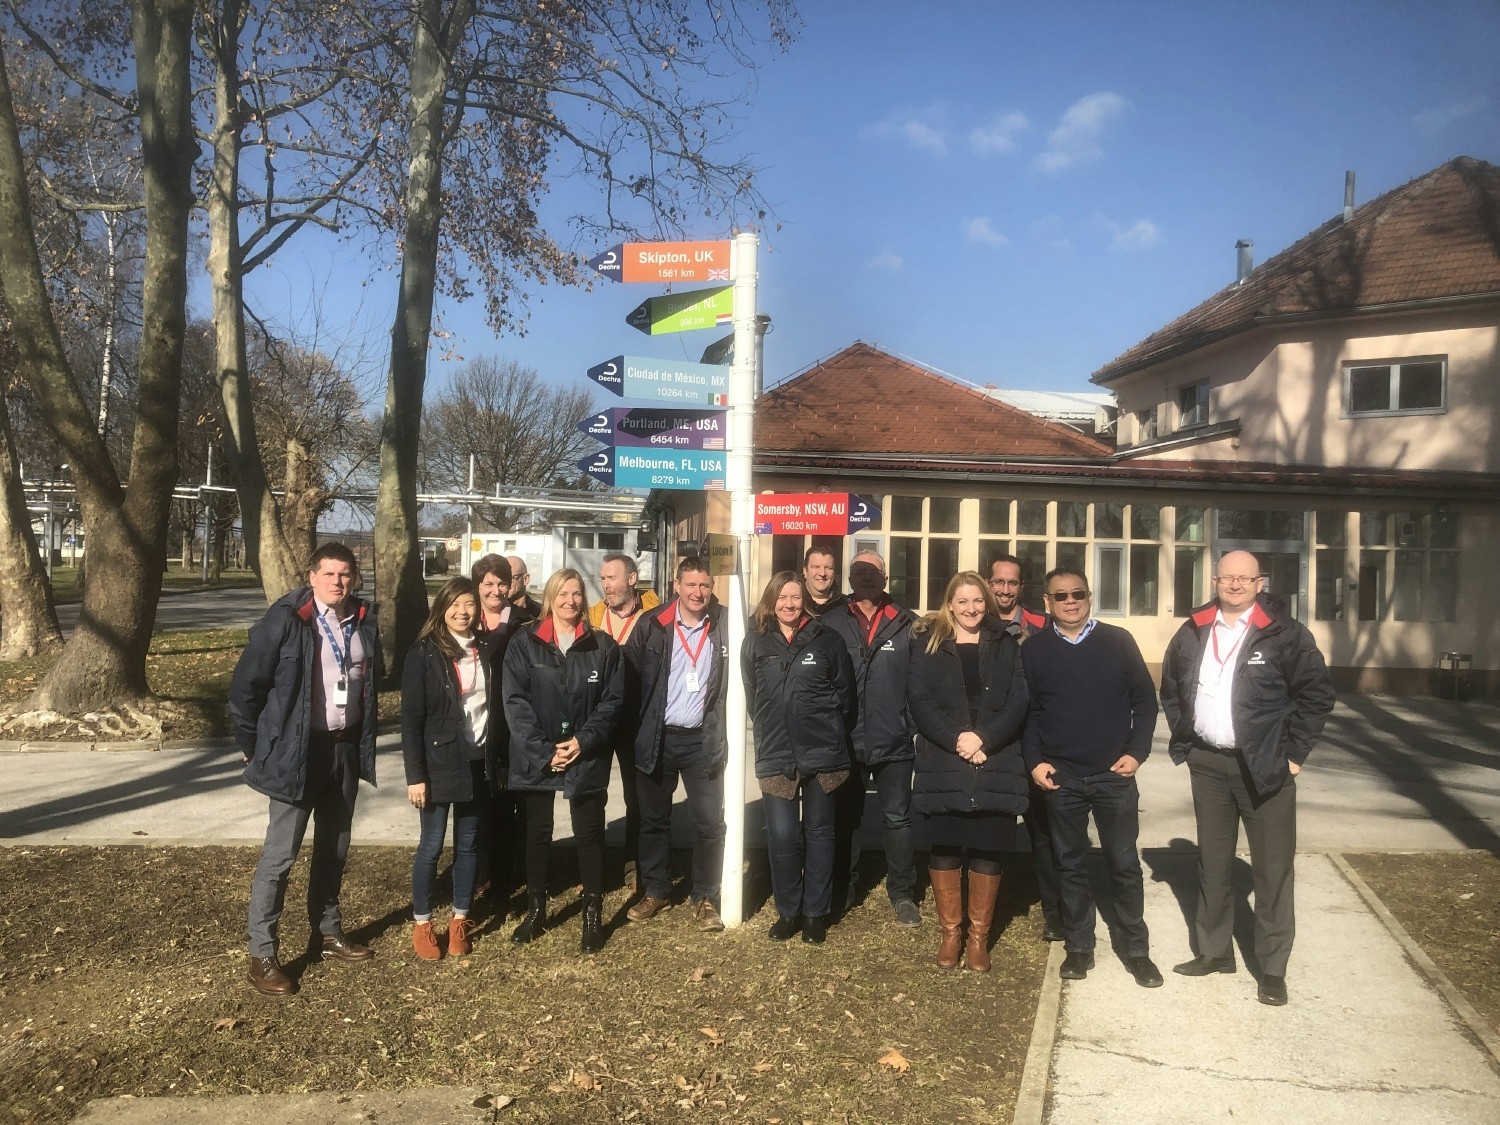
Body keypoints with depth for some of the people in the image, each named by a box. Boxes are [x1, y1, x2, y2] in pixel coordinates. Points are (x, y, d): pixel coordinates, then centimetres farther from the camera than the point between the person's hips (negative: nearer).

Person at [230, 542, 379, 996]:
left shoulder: (363, 622, 3)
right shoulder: (285, 620, -14)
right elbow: (246, 683, -10)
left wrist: (365, 744, 12)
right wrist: (252, 746, -6)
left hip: (346, 748, 6)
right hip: (296, 752, -5)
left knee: (334, 849, 17)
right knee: (280, 853, -1)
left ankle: (327, 932, 32)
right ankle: (262, 955, 9)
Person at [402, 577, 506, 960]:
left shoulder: (487, 651, 6)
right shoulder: (424, 653, -7)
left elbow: (497, 707, 9)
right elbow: (411, 719, -10)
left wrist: (498, 760, 4)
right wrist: (415, 775, -13)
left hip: (479, 763, 4)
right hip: (439, 763, -4)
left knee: (469, 844, 11)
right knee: (431, 845, 4)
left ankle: (459, 921, 24)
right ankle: (422, 925, 18)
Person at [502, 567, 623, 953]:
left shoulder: (603, 646, 1)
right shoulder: (524, 643, -1)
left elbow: (613, 700, -2)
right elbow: (515, 701, -7)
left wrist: (583, 741, -14)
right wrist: (544, 750, -14)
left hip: (587, 757, 0)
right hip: (535, 756, 0)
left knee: (589, 834, 5)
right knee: (537, 833, 11)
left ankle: (593, 914, 17)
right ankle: (536, 910, 26)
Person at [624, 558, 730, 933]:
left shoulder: (724, 626, -2)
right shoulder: (651, 625, -3)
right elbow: (631, 678, 0)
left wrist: (725, 731, -2)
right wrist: (636, 730, -2)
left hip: (703, 740, 0)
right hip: (657, 739, 1)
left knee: (709, 822, 1)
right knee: (654, 819, 12)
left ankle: (705, 897, 17)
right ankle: (655, 891, 28)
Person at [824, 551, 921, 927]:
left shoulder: (907, 624, -1)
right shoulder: (832, 623, 0)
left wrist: (916, 722, -7)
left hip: (893, 741, -1)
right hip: (846, 740, 1)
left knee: (897, 819, 8)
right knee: (845, 817, 15)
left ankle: (902, 893, 22)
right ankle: (843, 888, 30)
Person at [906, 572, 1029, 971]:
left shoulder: (1006, 645, 8)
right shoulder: (927, 642, 5)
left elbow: (1018, 701, 0)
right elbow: (918, 699, -4)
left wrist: (984, 739, -14)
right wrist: (955, 739, -15)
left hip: (995, 765, 1)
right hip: (942, 764, 0)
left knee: (988, 850, 3)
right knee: (944, 848, 4)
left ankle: (979, 936, 16)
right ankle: (950, 932, 19)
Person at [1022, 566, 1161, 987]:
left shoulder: (1118, 641, 0)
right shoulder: (1035, 650, 1)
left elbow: (1145, 700, 3)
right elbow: (1026, 711, 4)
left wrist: (1136, 751, -5)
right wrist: (1035, 760, -4)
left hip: (1114, 775, -1)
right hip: (1060, 778, 1)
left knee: (1124, 864, 6)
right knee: (1070, 864, 10)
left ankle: (1136, 949, 20)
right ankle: (1078, 947, 23)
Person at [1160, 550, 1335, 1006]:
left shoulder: (1285, 633, -8)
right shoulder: (1193, 632, 6)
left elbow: (1317, 693, -6)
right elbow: (1171, 689, 17)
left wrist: (1294, 753, -8)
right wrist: (1183, 740, 9)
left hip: (1264, 767, -4)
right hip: (1206, 764, 4)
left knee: (1272, 869, 1)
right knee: (1212, 862, 14)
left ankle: (1273, 968, 12)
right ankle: (1214, 950, 28)